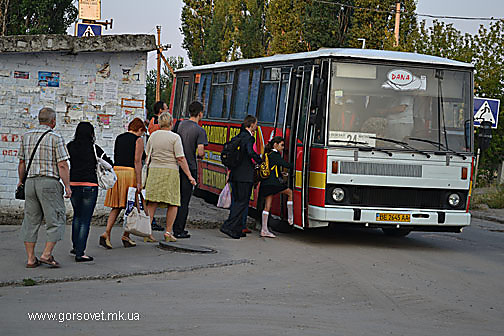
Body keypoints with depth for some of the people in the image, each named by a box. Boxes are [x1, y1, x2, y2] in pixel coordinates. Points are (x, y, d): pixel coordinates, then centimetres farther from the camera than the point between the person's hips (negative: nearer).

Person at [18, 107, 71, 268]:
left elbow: (22, 162, 14)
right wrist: (67, 186, -7)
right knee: (56, 220, 1)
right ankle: (46, 254, -7)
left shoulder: (27, 136, 9)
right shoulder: (56, 138, -6)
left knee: (31, 220, 9)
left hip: (30, 181, 6)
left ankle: (31, 258, 9)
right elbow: (62, 165, -11)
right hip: (49, 182, -6)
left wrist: (21, 180, 26)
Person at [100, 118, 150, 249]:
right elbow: (137, 161, -10)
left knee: (116, 206, 7)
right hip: (130, 172, -5)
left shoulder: (119, 138, 15)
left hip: (116, 170, 5)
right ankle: (126, 236, 8)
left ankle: (107, 233, -7)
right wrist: (139, 182, -12)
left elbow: (116, 157, 15)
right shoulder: (138, 140, -3)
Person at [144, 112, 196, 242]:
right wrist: (189, 176, -7)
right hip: (170, 171, -4)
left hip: (154, 170, 4)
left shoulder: (153, 136, 9)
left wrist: (146, 172, 26)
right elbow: (180, 159, -10)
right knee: (173, 204, 5)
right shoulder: (175, 137, -5)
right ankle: (168, 233, 2)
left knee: (152, 203, 5)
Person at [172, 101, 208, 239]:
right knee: (185, 200, 0)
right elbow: (200, 152, -17)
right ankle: (179, 231, 2)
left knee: (178, 198, 15)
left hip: (178, 165, 6)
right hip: (190, 168, -6)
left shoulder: (181, 124, 6)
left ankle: (176, 228, 19)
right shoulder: (200, 131, -11)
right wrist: (201, 155, 4)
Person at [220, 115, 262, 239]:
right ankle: (228, 226, -12)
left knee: (237, 201, 13)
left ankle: (237, 230, 16)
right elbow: (251, 152, -27)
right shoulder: (249, 138, -11)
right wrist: (260, 161, -11)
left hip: (235, 174, 9)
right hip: (245, 176, -9)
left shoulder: (239, 136, 14)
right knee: (242, 202, -4)